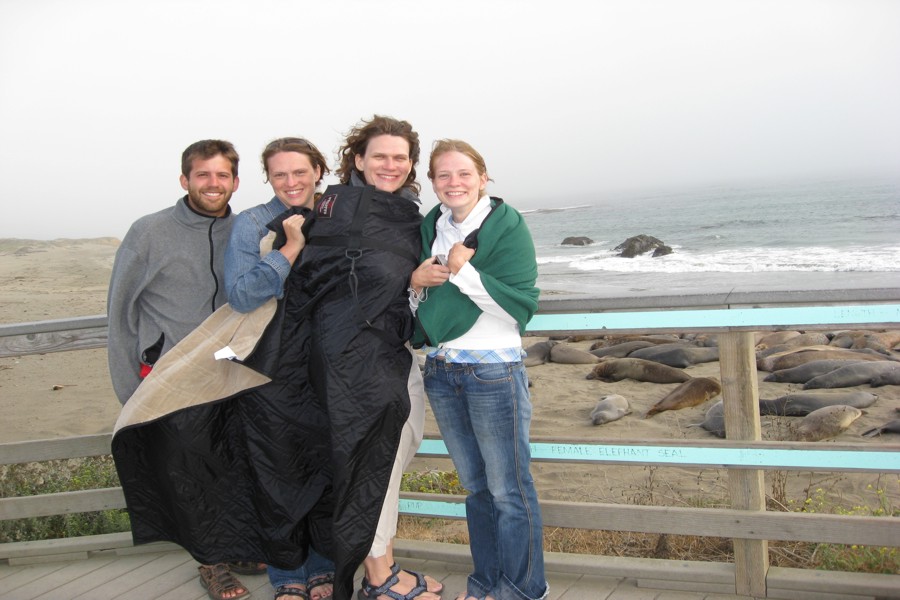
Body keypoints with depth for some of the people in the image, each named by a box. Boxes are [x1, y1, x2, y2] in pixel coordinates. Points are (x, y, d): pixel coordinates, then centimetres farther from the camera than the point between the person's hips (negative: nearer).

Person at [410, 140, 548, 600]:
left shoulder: (507, 225, -8)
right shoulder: (427, 229, 8)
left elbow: (520, 306, -16)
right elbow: (412, 307, 14)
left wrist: (462, 271, -20)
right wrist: (416, 282, -7)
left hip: (494, 370, -5)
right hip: (440, 369, 6)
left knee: (508, 489, 2)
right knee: (474, 485, 17)